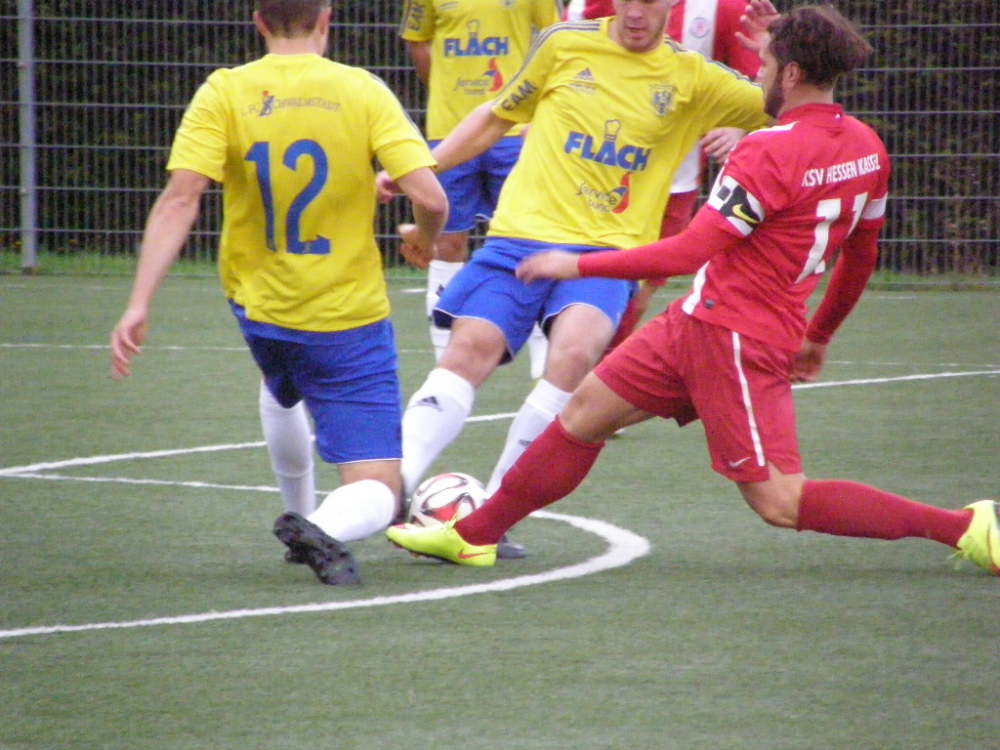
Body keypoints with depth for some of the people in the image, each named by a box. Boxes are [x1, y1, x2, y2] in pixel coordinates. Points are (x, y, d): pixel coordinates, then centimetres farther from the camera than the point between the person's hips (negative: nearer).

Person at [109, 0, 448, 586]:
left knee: (286, 392, 39)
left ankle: (298, 509, 37)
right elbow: (431, 198, -15)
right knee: (376, 494, -3)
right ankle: (324, 530, -34)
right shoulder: (362, 91, -8)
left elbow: (179, 200, -18)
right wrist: (428, 241, 8)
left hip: (258, 308, 3)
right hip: (350, 318, -3)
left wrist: (139, 306, -19)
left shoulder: (224, 94, -7)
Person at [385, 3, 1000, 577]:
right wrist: (818, 336, 31)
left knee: (779, 502, -8)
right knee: (586, 411, 15)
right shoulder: (867, 149, 5)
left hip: (732, 338, -10)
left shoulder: (770, 153, -22)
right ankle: (475, 534, 24)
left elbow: (691, 251, -23)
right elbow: (862, 257, 16)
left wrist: (578, 265, -15)